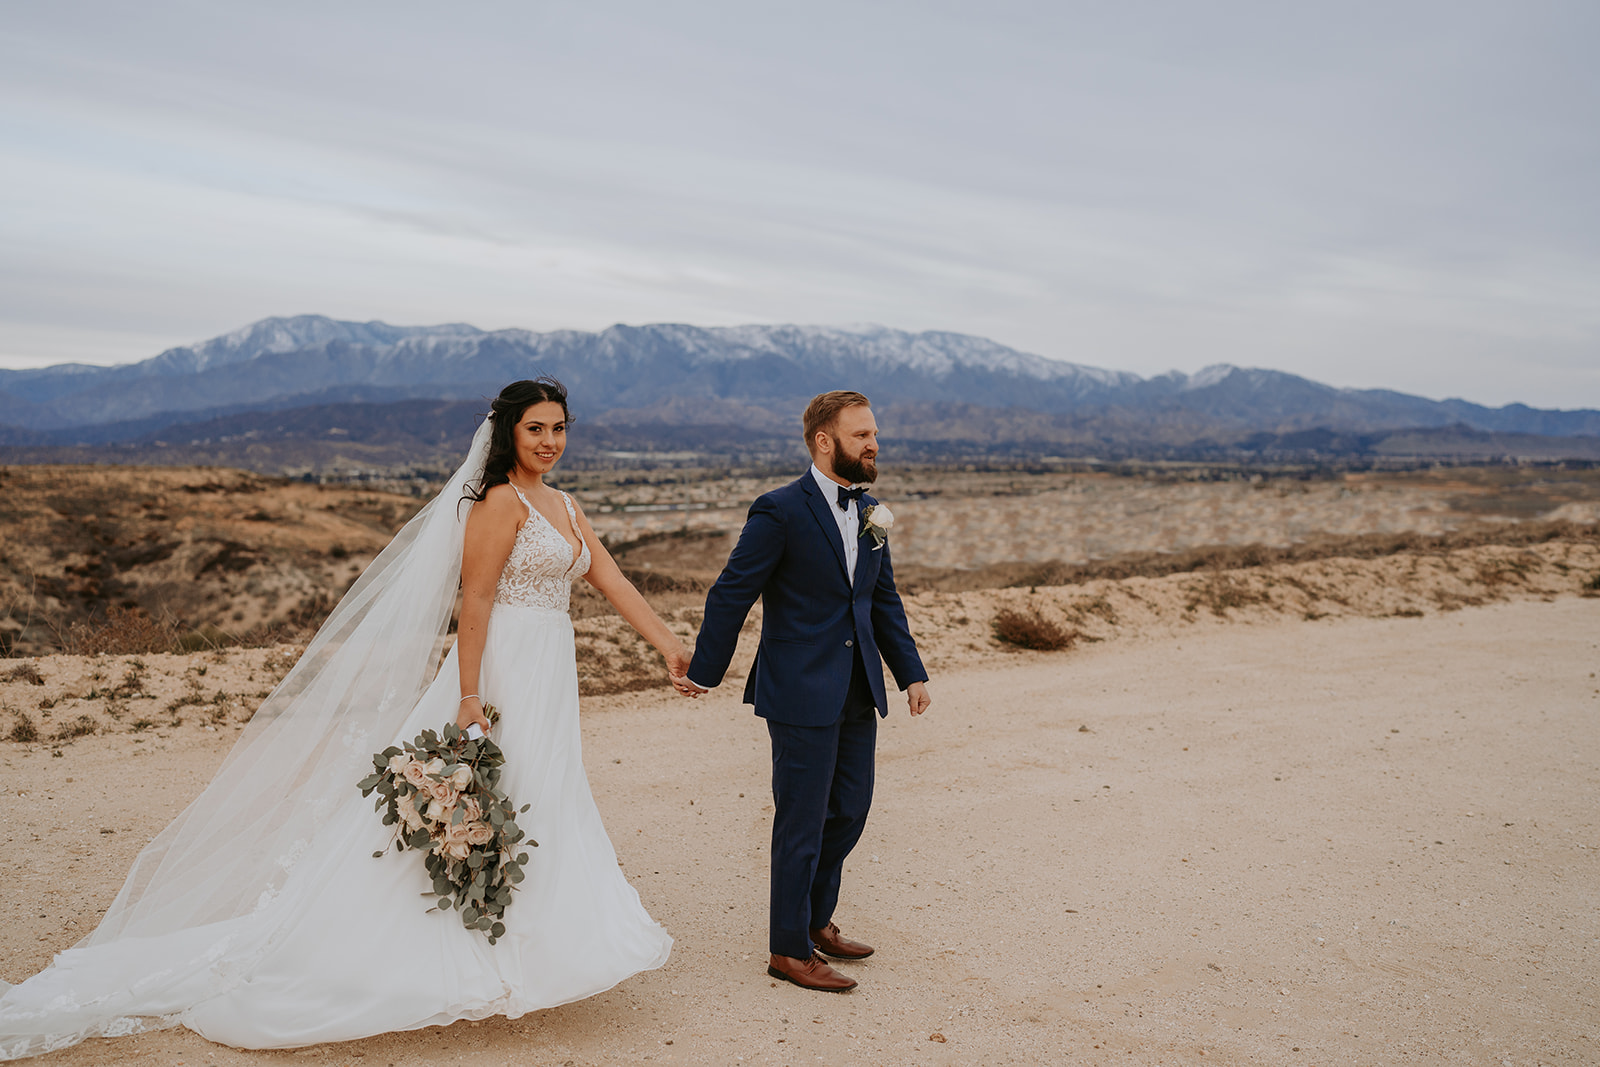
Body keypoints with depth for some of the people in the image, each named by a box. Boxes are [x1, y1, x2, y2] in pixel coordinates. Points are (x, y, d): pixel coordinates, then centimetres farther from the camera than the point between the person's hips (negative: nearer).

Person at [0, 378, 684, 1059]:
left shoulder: (564, 508, 14)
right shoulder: (500, 501, -11)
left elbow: (614, 582, 13)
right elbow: (475, 600, -16)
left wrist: (670, 646, 8)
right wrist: (469, 699, -20)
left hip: (549, 681, 8)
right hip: (503, 674, -8)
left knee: (539, 817, 12)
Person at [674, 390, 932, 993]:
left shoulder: (870, 513, 9)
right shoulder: (780, 512, -14)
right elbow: (731, 595, -9)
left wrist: (911, 672, 10)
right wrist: (704, 672, -4)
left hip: (858, 693, 8)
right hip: (802, 694, -8)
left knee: (850, 809, 16)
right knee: (802, 822, 2)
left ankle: (815, 921, 35)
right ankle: (789, 949, 17)